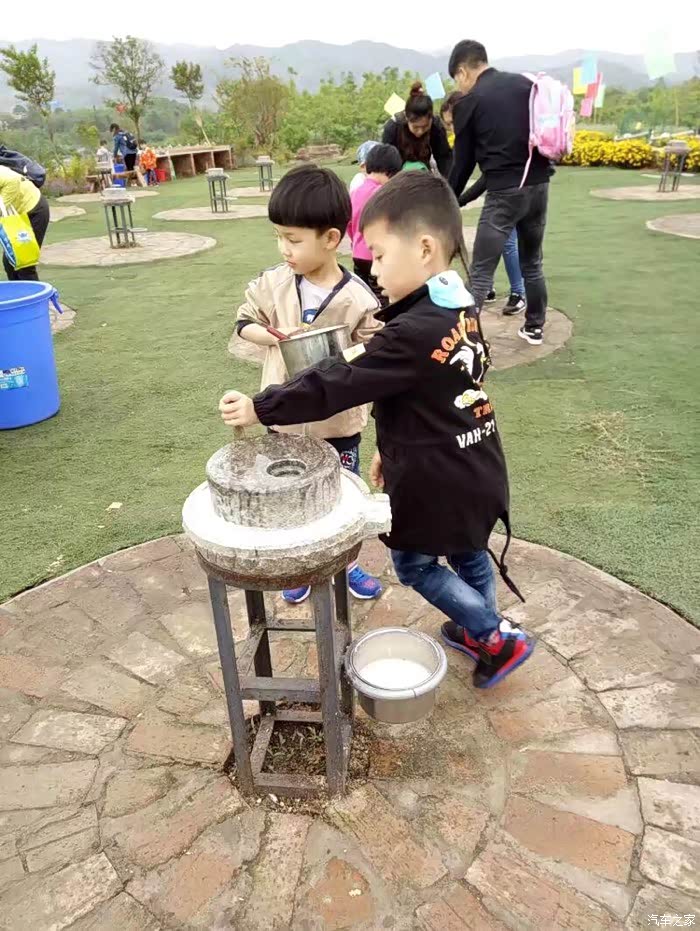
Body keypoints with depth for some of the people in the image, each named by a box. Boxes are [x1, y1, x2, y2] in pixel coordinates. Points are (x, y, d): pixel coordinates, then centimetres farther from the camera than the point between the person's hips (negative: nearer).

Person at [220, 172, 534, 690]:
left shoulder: (414, 331, -28)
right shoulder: (463, 309, 2)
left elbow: (339, 384, -27)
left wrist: (260, 408, -20)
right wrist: (393, 448, 18)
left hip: (434, 482, -9)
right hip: (476, 469, 9)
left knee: (416, 564, 13)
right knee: (469, 554, 25)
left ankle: (499, 638, 19)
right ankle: (481, 631, 44)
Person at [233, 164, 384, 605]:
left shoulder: (358, 300, -18)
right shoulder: (272, 284, -9)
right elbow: (245, 323, 4)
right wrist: (278, 336, -15)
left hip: (338, 422, -2)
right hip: (284, 418, 3)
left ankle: (347, 564, 41)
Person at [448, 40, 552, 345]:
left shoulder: (468, 102, -2)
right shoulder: (525, 83, 12)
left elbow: (463, 161, 2)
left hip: (503, 191, -5)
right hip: (538, 184, 6)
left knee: (481, 273, -5)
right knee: (532, 263, 19)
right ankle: (534, 328, 28)